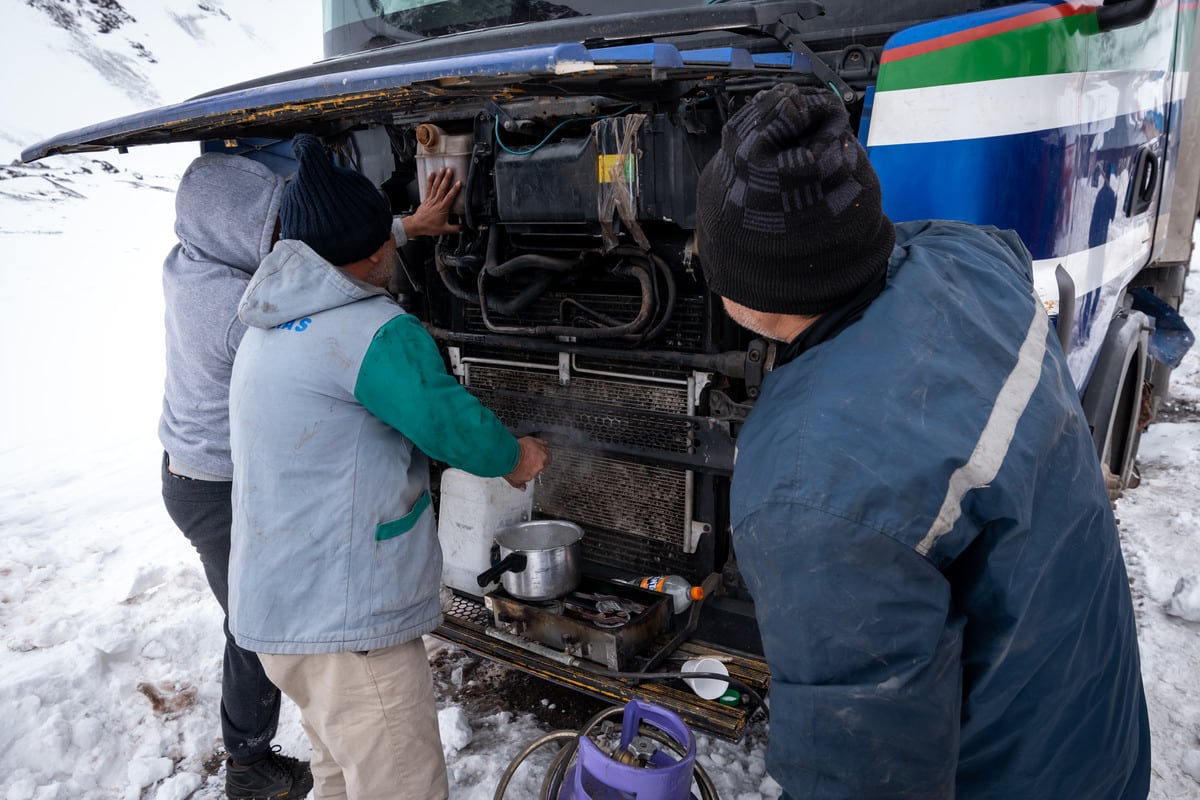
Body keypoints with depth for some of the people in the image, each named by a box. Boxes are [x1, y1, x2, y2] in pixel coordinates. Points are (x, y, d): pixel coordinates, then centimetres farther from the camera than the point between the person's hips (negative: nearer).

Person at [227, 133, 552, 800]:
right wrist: (515, 456, -2)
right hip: (345, 622, -10)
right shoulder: (375, 331, -20)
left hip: (277, 608, 10)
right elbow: (452, 423, -21)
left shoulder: (268, 332, 12)